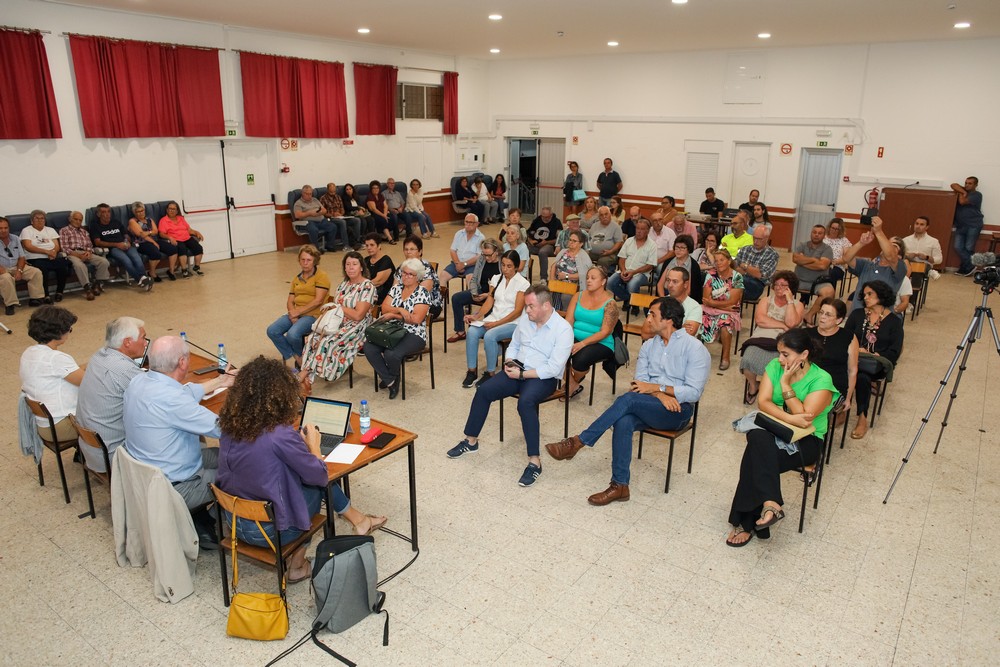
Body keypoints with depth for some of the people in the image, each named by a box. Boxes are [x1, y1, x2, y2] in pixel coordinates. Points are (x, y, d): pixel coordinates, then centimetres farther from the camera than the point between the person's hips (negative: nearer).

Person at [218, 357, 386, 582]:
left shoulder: (229, 425, -7)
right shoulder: (281, 435, -29)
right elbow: (320, 476, -16)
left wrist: (299, 444, 6)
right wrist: (313, 446, 2)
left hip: (234, 521, 7)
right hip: (268, 531, -6)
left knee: (303, 468, 17)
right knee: (316, 485, 18)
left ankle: (358, 520, 32)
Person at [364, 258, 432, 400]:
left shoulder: (422, 293, -5)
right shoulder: (396, 288, 12)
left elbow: (416, 319, -16)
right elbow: (384, 308, 2)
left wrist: (393, 314, -10)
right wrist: (400, 310, -17)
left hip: (413, 335, -6)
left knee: (391, 354, -32)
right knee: (369, 348, -21)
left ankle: (393, 378, 4)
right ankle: (389, 381, -5)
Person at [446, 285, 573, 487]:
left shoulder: (563, 329, -16)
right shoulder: (525, 318, 4)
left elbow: (553, 368, -21)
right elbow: (513, 345, 17)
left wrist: (522, 374, -20)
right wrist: (509, 363, -4)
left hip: (544, 378, -6)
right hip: (518, 371, 6)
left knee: (525, 402, -36)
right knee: (483, 391, -12)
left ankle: (534, 461, -27)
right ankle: (471, 440, 8)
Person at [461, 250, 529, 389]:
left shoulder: (523, 283, -6)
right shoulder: (496, 278, 11)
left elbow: (518, 311, -12)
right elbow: (489, 302, 6)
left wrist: (496, 324, -18)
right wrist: (477, 316, -12)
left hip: (512, 323, -5)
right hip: (493, 318, 5)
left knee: (489, 336, -32)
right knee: (472, 332, -23)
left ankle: (490, 373, -15)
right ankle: (471, 371, -14)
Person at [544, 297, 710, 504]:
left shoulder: (694, 348, -5)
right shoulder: (649, 345, 13)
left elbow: (693, 392, -12)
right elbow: (641, 382, 5)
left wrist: (656, 387, -16)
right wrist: (660, 395, -16)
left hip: (679, 411, -5)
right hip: (648, 407, 5)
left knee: (628, 399, -31)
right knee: (624, 421, -31)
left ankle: (577, 442, -26)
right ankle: (620, 486, -27)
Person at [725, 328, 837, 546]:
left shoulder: (821, 380, -12)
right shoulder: (775, 366, 0)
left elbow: (804, 417, -22)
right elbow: (763, 402, -9)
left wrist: (786, 385, -19)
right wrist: (790, 418, -25)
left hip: (806, 439, -4)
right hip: (772, 430, 4)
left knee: (758, 456, -32)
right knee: (759, 439, -35)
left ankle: (746, 522, -26)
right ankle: (770, 503, -36)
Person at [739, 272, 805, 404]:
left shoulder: (797, 305, 12)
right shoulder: (767, 300, 18)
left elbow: (791, 323, -9)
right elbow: (759, 320, -1)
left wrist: (789, 300, -4)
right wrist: (782, 325, -4)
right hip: (761, 338, 2)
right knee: (748, 360, -29)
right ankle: (752, 386, 2)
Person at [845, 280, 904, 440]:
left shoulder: (894, 321, 5)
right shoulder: (857, 314, 13)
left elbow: (894, 352, 0)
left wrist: (875, 356, -15)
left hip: (878, 365, -2)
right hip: (855, 359, 2)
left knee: (862, 376, -35)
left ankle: (863, 419, -23)